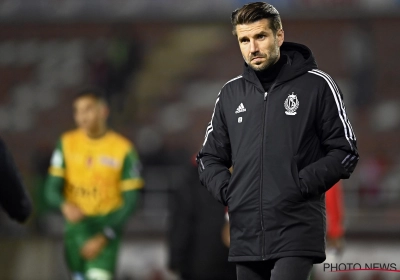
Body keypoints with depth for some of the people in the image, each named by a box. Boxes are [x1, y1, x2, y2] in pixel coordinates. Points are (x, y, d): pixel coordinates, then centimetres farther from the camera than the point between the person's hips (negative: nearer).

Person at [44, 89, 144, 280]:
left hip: (107, 227, -3)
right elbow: (52, 189, 2)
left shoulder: (123, 149, -5)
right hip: (77, 224, 3)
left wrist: (104, 237, -13)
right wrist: (65, 206, -23)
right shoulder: (67, 144, 3)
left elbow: (131, 200, -4)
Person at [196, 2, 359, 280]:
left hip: (297, 233, -5)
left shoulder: (316, 85, 0)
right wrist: (227, 189, 2)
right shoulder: (231, 93, 13)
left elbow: (345, 152, 0)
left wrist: (302, 184, -12)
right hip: (245, 234, 5)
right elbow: (210, 158, 21)